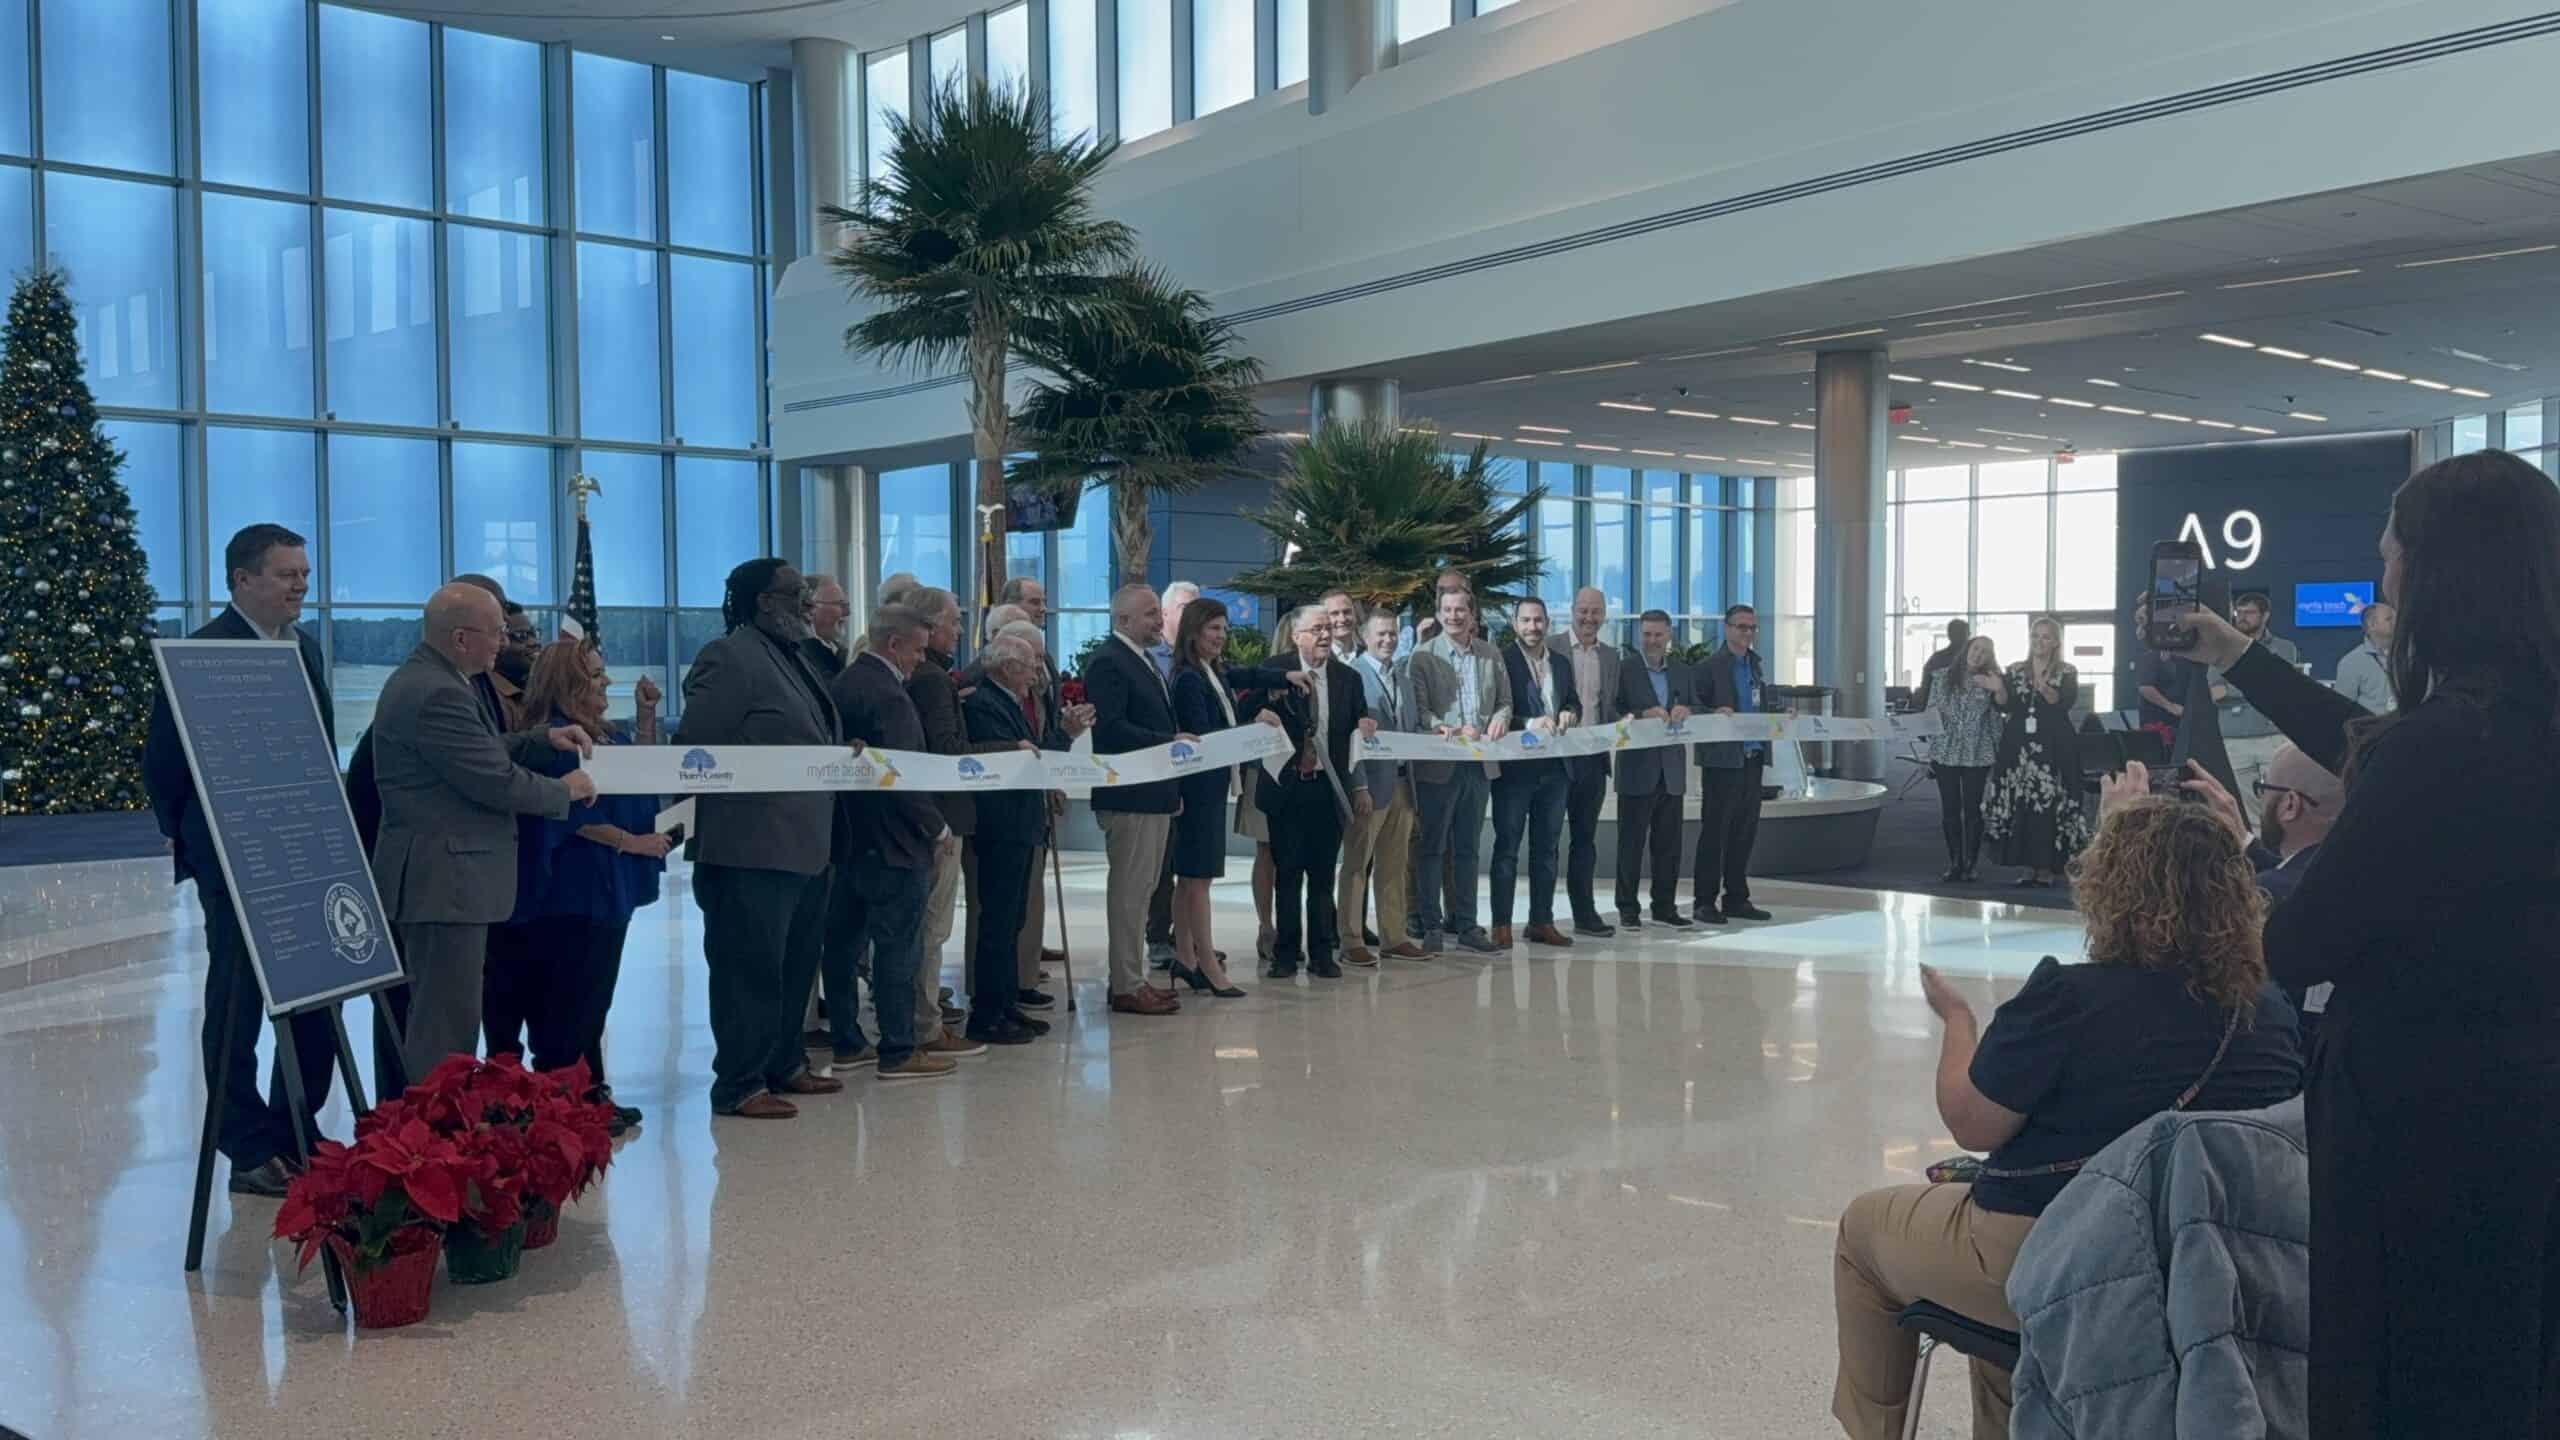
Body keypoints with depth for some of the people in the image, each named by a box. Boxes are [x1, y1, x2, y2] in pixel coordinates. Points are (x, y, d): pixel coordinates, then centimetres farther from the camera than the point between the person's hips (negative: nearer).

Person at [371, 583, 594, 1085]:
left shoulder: (423, 680, 14)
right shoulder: (437, 694, -21)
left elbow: (480, 752, 24)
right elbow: (497, 781, -22)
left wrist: (545, 739, 11)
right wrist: (566, 790, -6)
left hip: (434, 878, 11)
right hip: (444, 881, -11)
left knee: (433, 1019, 18)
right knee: (448, 1027, -7)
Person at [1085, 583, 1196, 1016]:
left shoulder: (1143, 662, 19)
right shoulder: (1108, 663, -13)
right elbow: (1109, 729, -22)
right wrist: (1171, 742, -22)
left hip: (1155, 793, 10)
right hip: (1129, 797, -10)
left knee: (1141, 890, 14)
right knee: (1129, 890, -5)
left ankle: (1132, 978, 22)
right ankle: (1127, 988, 0)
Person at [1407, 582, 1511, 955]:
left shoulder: (1491, 655, 10)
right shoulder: (1423, 656, -3)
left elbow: (1505, 701, 14)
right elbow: (1418, 709, -10)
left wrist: (1500, 719, -9)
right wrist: (1452, 730, -24)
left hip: (1480, 764, 4)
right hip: (1437, 765, -4)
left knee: (1467, 849, 12)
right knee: (1432, 849, 2)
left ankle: (1466, 925, 18)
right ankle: (1431, 927, 9)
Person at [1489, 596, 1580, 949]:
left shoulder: (1561, 665, 13)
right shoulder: (1501, 662, -6)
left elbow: (1575, 702, 19)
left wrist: (1570, 712, -4)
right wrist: (1529, 724, -24)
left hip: (1554, 767, 6)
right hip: (1514, 767, -6)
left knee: (1546, 847, 11)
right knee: (1507, 846, -1)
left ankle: (1542, 921, 18)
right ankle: (1501, 925, 2)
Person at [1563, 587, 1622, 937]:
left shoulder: (1610, 656, 13)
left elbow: (1611, 706, 17)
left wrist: (1618, 728, -1)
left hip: (1593, 757, 5)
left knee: (1585, 837, 11)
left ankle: (1584, 913, 18)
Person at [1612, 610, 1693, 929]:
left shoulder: (1682, 671, 13)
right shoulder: (1624, 671, -2)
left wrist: (1686, 711, -13)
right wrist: (1644, 715, -25)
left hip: (1672, 770, 5)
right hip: (1638, 770, -5)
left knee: (1669, 843, 9)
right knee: (1631, 842, 1)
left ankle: (1665, 906, 18)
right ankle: (1627, 909, 7)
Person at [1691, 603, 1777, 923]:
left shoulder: (1758, 665, 15)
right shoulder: (1709, 668, -6)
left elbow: (1765, 706, 21)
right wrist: (1714, 713, -26)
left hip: (1753, 757, 7)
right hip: (1722, 759, -6)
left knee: (1746, 830, 10)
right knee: (1715, 830, -2)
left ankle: (1737, 899, 19)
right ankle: (1704, 901, 4)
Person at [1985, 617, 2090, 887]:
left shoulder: (2067, 672, 3)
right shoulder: (2015, 670, 12)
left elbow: (2065, 704, -13)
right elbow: (2005, 706, 4)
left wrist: (2045, 688, -29)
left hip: (2053, 746, -3)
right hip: (2019, 744, 3)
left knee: (2048, 805, -8)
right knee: (2020, 805, 0)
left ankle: (2046, 868, -1)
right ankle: (2028, 866, 8)